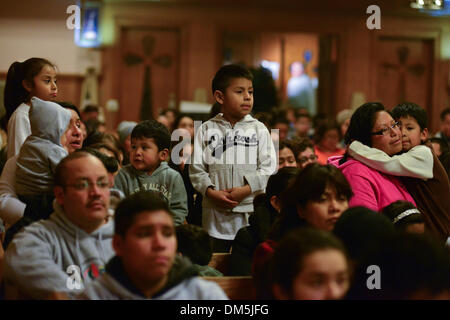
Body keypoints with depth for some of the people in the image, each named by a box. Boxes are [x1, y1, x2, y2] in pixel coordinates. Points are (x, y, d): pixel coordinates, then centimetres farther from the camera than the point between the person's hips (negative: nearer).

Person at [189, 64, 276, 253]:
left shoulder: (259, 129, 5)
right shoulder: (207, 130, 5)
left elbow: (268, 168, -2)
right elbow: (196, 169, 2)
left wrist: (246, 189, -14)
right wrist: (211, 192, -13)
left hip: (251, 211, 0)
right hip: (216, 214, 0)